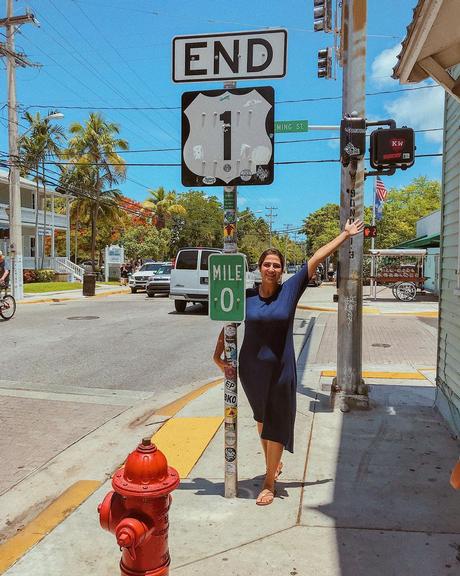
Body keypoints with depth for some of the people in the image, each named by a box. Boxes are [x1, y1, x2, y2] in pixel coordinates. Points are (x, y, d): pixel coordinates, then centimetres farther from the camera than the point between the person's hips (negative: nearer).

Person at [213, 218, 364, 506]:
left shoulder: (290, 290, -8)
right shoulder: (247, 296, -5)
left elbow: (317, 258, -5)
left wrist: (346, 234, -1)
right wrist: (218, 354, -2)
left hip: (280, 369, -2)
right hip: (251, 368, 2)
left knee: (276, 425, 7)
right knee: (262, 420, 20)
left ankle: (270, 483, 21)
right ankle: (274, 464, 44)